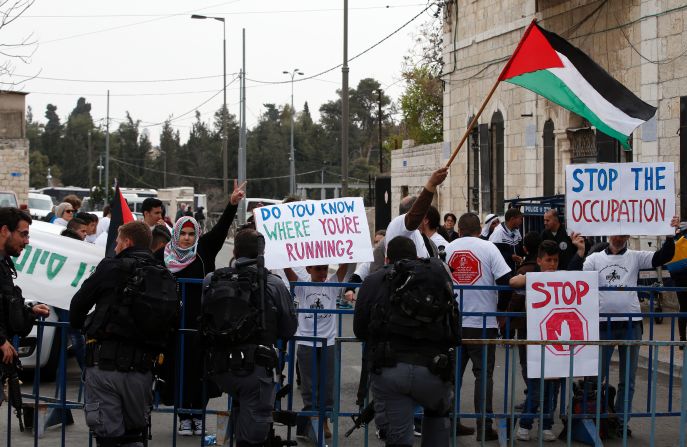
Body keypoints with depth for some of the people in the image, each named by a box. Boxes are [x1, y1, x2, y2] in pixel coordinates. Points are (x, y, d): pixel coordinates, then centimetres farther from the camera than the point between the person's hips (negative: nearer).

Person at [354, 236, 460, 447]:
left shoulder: (373, 281, 10)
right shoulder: (438, 272, 12)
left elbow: (359, 330, 11)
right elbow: (454, 325, 17)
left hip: (388, 369, -1)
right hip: (431, 370, 1)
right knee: (438, 413, 31)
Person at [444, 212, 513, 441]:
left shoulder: (447, 249, 4)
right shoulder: (488, 247, -4)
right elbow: (506, 280, -10)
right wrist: (501, 309, 3)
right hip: (483, 322, -3)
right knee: (483, 373, 2)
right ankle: (484, 426, -2)